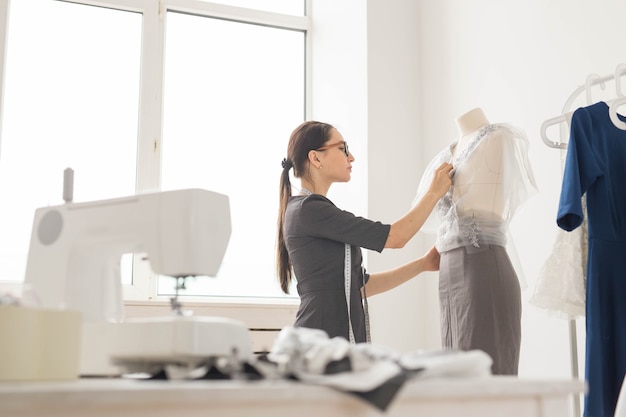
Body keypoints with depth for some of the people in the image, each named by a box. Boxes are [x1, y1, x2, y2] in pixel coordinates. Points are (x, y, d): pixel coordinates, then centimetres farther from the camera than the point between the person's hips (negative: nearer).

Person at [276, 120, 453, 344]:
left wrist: (423, 263, 16)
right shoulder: (308, 210, -12)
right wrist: (435, 192, 1)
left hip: (343, 337, 9)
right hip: (323, 343, -9)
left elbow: (359, 285, 18)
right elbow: (396, 236, -12)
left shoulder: (315, 212, 17)